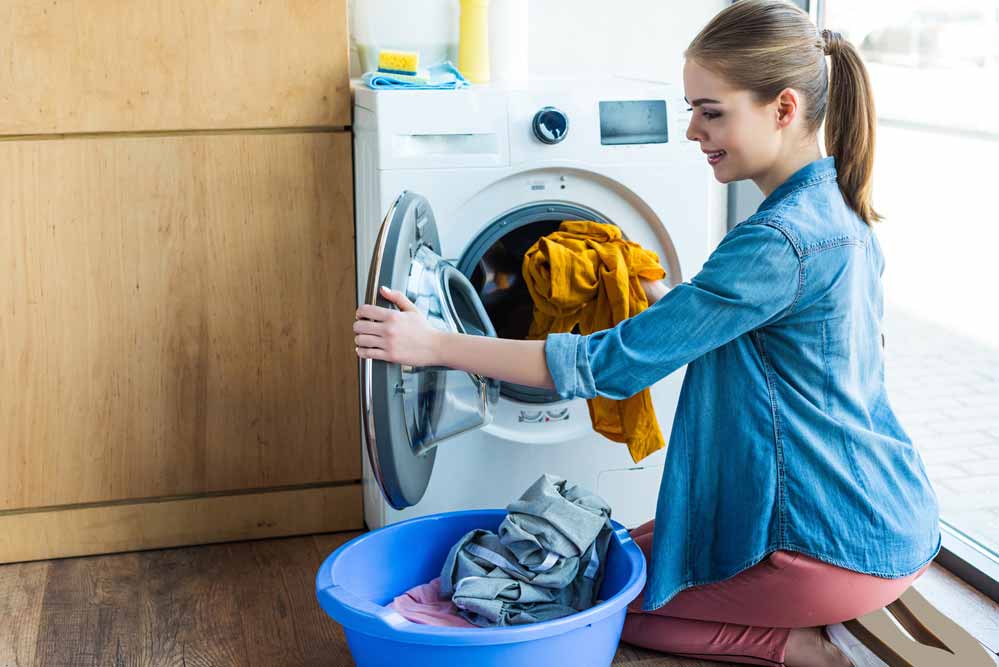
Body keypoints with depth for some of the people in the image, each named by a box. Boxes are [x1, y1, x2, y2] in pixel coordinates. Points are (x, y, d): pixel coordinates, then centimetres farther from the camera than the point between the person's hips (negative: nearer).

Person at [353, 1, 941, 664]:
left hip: (839, 550, -9)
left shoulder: (779, 243, -26)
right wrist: (662, 295, 13)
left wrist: (437, 345, -20)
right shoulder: (841, 212, 4)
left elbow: (614, 364, -23)